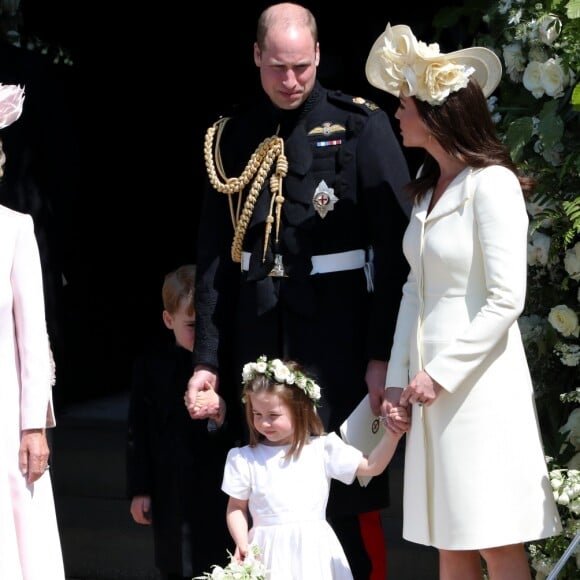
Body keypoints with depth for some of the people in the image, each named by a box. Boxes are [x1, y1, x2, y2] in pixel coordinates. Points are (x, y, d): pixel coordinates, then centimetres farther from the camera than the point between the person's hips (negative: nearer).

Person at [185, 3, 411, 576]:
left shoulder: (360, 126, -3)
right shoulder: (231, 138, 7)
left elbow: (394, 246, -6)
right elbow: (213, 256, 8)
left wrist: (384, 353, -11)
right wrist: (207, 359, 3)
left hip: (338, 332, -3)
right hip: (257, 335, 3)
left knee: (350, 503, -1)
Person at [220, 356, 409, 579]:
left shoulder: (323, 449, 2)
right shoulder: (244, 459, 3)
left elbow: (371, 466, 1)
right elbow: (236, 507, 10)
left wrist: (391, 435, -14)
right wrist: (242, 543, -6)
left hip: (313, 553, 0)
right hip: (269, 551, 0)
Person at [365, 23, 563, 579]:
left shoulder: (491, 185, -13)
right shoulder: (427, 185, 12)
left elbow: (506, 300, -17)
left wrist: (441, 373, -15)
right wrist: (399, 378, 8)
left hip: (478, 383, -8)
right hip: (432, 386, 8)